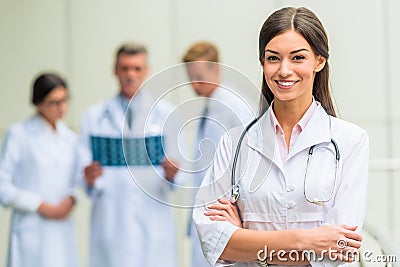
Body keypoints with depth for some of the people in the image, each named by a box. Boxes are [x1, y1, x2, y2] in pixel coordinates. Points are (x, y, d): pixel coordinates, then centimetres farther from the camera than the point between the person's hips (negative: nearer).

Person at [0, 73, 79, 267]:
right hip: (31, 230, -5)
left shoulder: (69, 137, 12)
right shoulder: (19, 134, -4)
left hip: (62, 230, 5)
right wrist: (40, 206, -11)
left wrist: (71, 199, -4)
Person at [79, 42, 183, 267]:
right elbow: (86, 168, 8)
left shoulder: (165, 114, 11)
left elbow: (175, 169, 9)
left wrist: (171, 174, -13)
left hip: (154, 220, 0)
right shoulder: (94, 117, 12)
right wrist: (90, 179, -14)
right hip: (110, 221, 0)